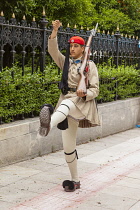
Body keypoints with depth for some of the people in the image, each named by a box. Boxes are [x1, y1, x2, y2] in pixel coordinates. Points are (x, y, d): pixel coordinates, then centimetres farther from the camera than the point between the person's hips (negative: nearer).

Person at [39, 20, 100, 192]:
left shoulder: (89, 65, 2)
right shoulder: (66, 62, 14)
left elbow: (95, 89, -2)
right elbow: (53, 50, -1)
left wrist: (84, 94, -23)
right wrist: (55, 31, -13)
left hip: (82, 103, -5)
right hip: (67, 104, 5)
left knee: (66, 104, -43)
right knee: (68, 147, 3)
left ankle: (49, 123, -77)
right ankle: (75, 181, 19)